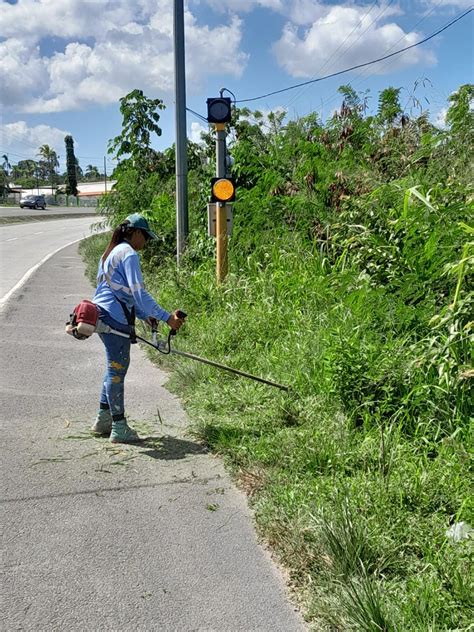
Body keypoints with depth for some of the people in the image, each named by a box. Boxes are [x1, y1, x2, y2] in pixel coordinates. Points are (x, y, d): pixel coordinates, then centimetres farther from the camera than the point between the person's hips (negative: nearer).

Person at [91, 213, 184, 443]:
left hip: (102, 314, 10)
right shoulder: (129, 254, -10)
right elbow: (139, 293, -19)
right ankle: (119, 428, 2)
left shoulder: (111, 252, 20)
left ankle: (103, 419, 27)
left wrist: (145, 316, 17)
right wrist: (167, 317, -21)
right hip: (115, 318, -10)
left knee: (114, 367, 18)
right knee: (118, 369, -4)